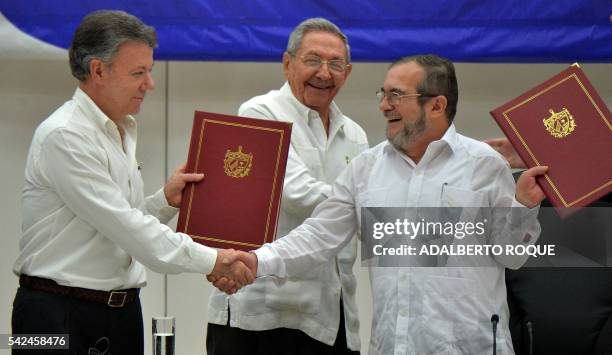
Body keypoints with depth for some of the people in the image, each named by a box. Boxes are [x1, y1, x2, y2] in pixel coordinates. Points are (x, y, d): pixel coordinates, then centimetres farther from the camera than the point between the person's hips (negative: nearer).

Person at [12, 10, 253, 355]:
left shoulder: (123, 132, 13)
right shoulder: (63, 136, -15)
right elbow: (121, 225, -21)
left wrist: (166, 200, -2)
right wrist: (212, 260, -21)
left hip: (122, 311, 8)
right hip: (60, 314, -8)